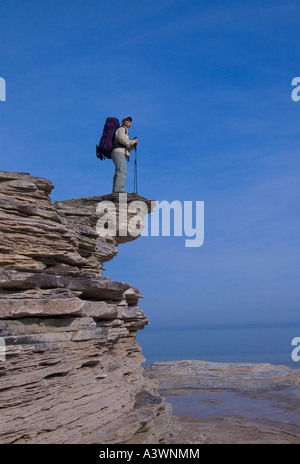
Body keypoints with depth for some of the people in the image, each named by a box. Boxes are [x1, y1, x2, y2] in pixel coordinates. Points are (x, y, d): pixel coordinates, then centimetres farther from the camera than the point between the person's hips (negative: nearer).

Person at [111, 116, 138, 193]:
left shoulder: (126, 133, 37)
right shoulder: (121, 129, 9)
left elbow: (127, 149, 30)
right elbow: (122, 140, -11)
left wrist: (134, 145, 13)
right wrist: (133, 141, 1)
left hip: (123, 154, 10)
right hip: (118, 152, -10)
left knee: (118, 174, -2)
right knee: (122, 172, -27)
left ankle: (115, 192, -10)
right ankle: (119, 190, -41)